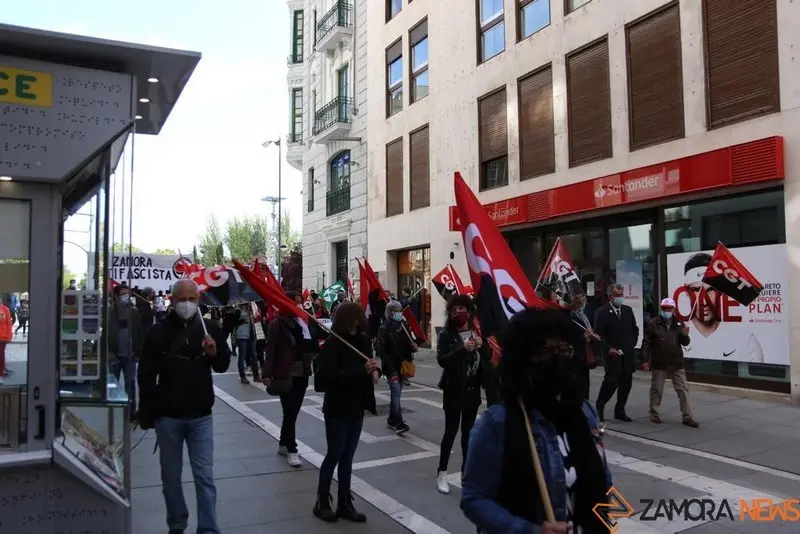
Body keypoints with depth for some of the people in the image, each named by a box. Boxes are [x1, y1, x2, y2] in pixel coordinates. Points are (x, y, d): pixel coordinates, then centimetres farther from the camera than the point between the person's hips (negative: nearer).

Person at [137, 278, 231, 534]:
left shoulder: (210, 328, 0)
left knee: (205, 476, 2)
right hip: (167, 417, 0)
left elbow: (223, 366, 9)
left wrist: (214, 353, -14)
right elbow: (146, 375, -1)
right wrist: (146, 414, -4)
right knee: (171, 477, 13)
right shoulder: (159, 331, -4)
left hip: (201, 416, 0)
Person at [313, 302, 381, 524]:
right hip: (337, 408, -6)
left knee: (347, 457, 14)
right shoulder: (333, 343, -16)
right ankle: (322, 502, 22)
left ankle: (344, 504, 24)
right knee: (334, 455, 4)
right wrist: (363, 370, -31)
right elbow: (330, 376, -25)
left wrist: (375, 370, -7)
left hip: (357, 407, 6)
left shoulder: (363, 340, 2)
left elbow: (369, 364, 16)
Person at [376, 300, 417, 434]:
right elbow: (381, 350, -13)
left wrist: (412, 347, -5)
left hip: (402, 366, 7)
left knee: (396, 393, 12)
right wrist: (391, 369, -18)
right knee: (396, 393, -13)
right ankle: (398, 423, -15)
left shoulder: (403, 327, 10)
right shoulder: (384, 329, -9)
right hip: (391, 367, -7)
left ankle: (392, 420, 23)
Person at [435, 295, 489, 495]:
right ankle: (442, 473, 10)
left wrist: (481, 346, -14)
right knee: (451, 430, -2)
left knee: (469, 431, 12)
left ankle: (466, 470, 24)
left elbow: (487, 358, 6)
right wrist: (462, 349, -31)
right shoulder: (446, 334, -8)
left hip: (473, 389, 4)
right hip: (454, 389, -4)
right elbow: (441, 360, -20)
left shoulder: (477, 332, 3)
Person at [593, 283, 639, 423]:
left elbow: (635, 329, 19)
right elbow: (598, 334, -8)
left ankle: (619, 411, 18)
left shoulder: (628, 310, 10)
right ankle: (599, 407, 7)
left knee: (626, 383, 6)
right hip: (612, 354, -5)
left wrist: (632, 343, 7)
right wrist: (608, 348, -15)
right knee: (611, 382, -12)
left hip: (628, 354, 5)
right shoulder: (602, 312, -5)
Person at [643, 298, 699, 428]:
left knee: (683, 390, 2)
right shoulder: (653, 323, -4)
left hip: (677, 363, 3)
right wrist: (645, 360, -10)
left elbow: (685, 343, 9)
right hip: (659, 364, -3)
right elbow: (646, 343, -5)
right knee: (656, 390, 7)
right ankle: (654, 414, 21)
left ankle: (687, 417, 7)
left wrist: (685, 335, -13)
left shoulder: (679, 323, 6)